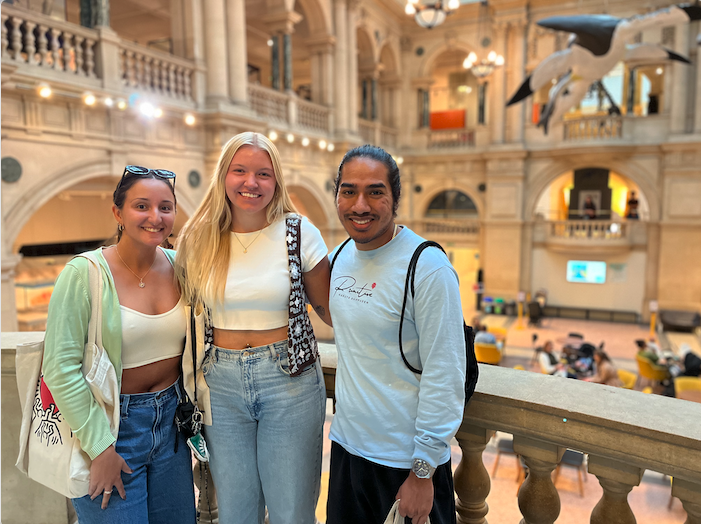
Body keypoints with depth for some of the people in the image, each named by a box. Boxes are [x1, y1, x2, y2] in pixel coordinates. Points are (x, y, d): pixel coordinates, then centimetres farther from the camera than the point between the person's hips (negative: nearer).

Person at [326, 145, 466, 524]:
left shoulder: (428, 267, -20)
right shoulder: (340, 256, 2)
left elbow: (444, 378, -19)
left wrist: (423, 472, -15)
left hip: (406, 460, -6)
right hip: (346, 445, 6)